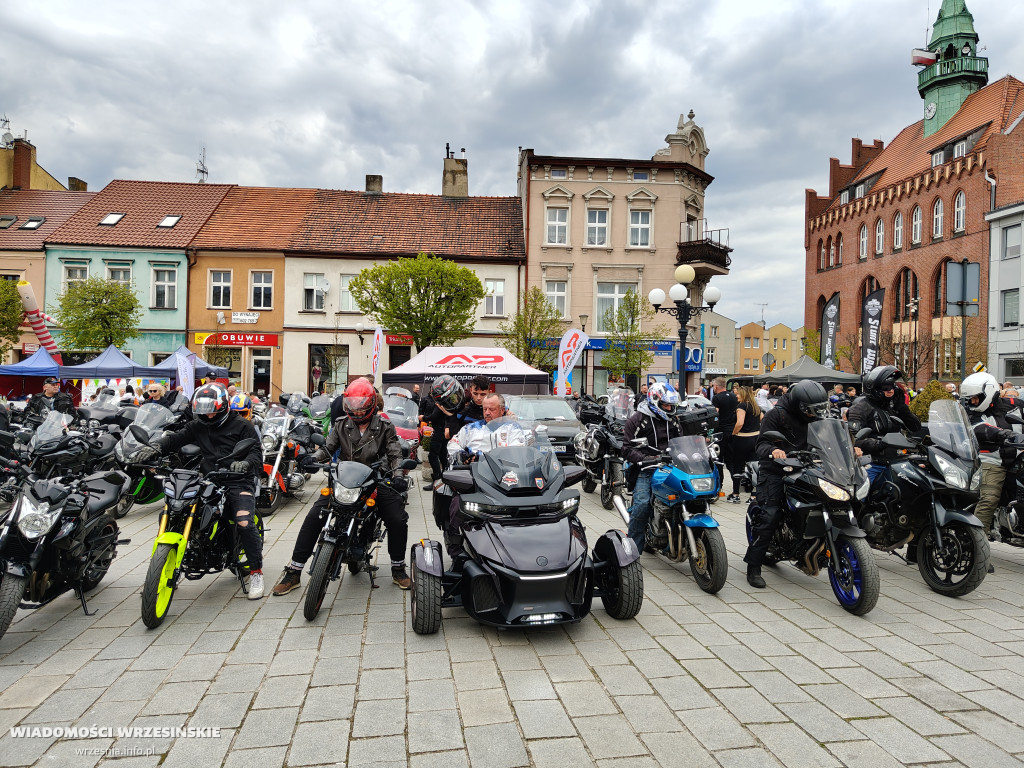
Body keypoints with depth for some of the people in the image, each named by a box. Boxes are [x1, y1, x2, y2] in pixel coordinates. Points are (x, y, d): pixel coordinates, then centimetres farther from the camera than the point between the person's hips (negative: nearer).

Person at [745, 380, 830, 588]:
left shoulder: (814, 417, 10)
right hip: (774, 471, -6)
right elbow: (760, 444, -17)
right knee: (771, 515, -16)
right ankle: (753, 566, -9)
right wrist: (773, 450, -39)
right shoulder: (777, 414, -10)